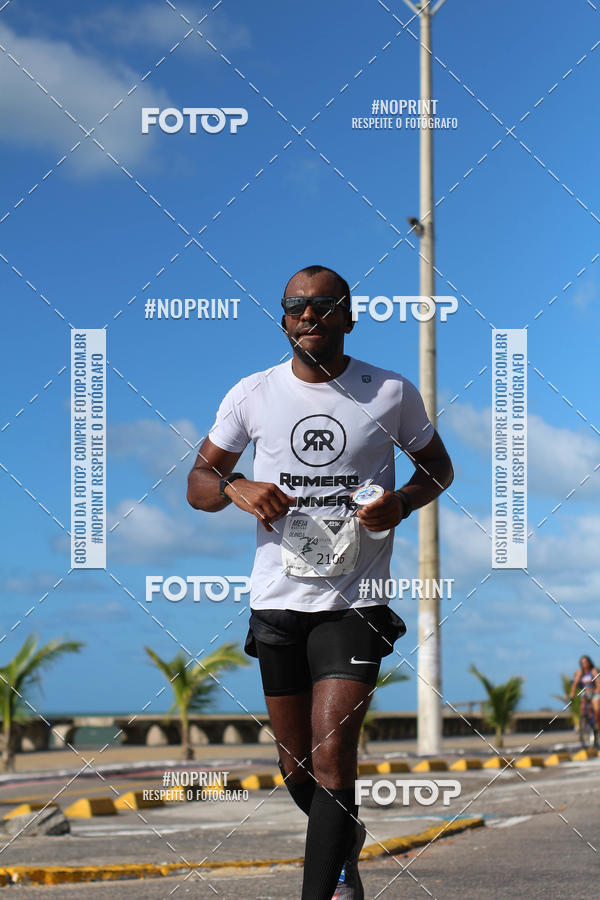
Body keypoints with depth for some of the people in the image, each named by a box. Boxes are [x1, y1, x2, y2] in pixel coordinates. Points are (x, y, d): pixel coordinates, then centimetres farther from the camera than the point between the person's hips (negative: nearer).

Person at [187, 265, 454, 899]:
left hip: (356, 602, -3)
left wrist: (402, 503, -8)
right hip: (276, 602, 3)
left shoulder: (393, 393, -1)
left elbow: (438, 465, 14)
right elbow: (199, 483, 10)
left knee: (331, 757, -15)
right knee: (295, 766, 13)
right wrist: (236, 489, -13)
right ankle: (345, 846, 42)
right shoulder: (252, 395, 3)